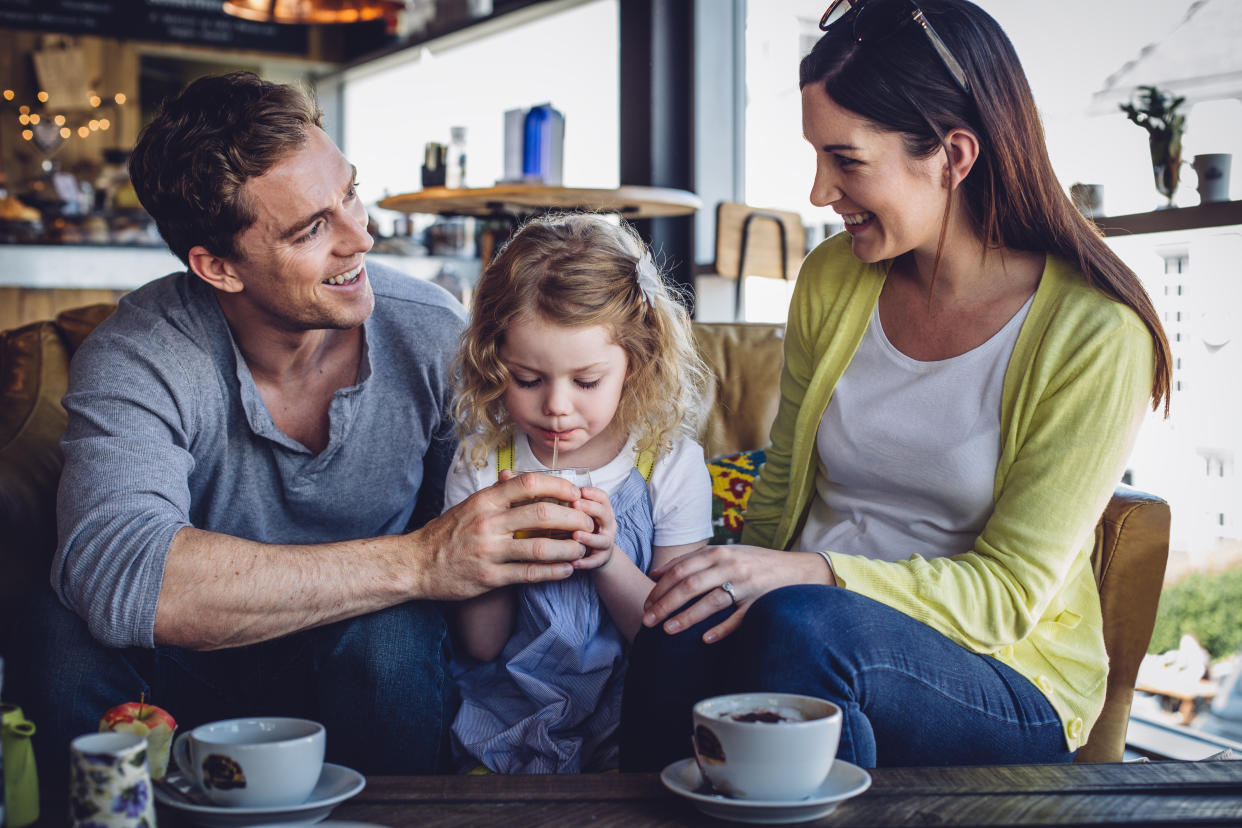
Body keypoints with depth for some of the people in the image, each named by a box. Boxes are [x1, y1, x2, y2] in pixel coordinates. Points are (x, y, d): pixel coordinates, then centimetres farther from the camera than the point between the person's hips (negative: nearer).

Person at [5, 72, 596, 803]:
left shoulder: (433, 334, -13)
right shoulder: (137, 360, -20)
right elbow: (112, 574, -38)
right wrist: (415, 562, -42)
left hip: (374, 676, 1)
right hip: (196, 681, -1)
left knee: (392, 637, -32)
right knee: (65, 633, -29)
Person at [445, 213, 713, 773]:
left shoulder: (672, 464, -2)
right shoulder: (482, 466, 1)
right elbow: (481, 647, 2)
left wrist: (608, 562, -17)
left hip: (627, 726, 0)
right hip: (507, 722, 1)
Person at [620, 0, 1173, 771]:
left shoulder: (1095, 334, -12)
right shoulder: (832, 278, 4)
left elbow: (1008, 593, -13)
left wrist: (810, 575, -28)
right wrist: (741, 577, -9)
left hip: (1013, 686, -3)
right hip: (815, 635, 4)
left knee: (799, 626, -35)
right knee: (684, 632, -31)